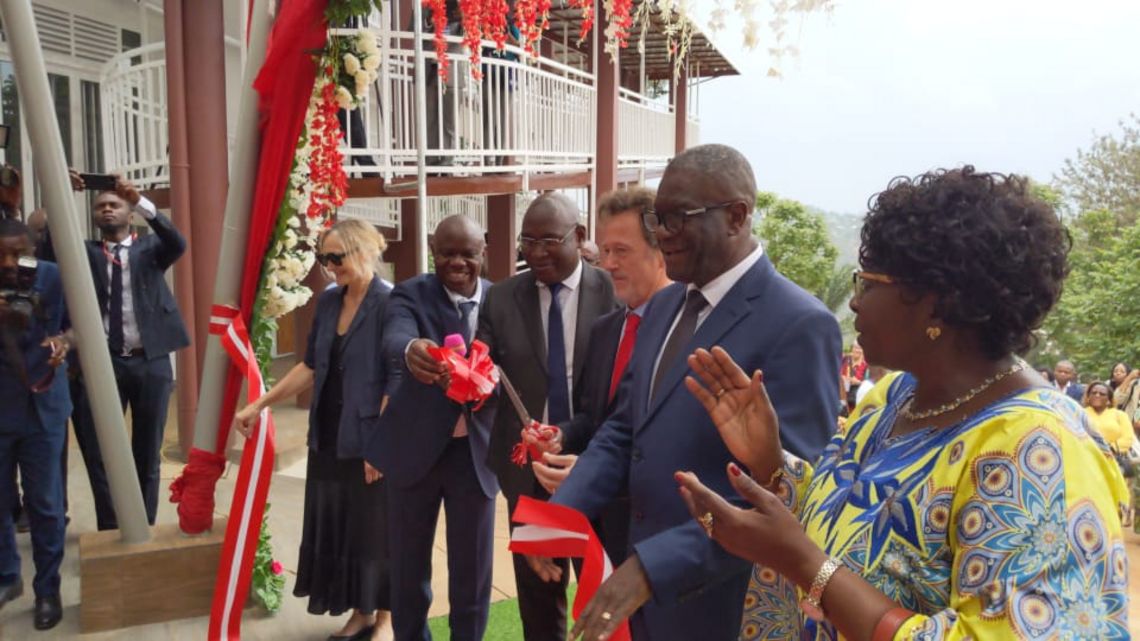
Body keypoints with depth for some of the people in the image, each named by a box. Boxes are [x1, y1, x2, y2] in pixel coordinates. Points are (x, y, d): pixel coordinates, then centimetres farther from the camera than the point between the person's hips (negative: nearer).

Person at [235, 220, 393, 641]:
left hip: (370, 437, -7)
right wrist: (259, 405, 11)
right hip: (328, 435, 7)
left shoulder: (388, 305, -15)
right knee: (334, 525, 14)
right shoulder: (327, 303, 6)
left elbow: (395, 382, -17)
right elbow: (311, 367, 13)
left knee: (374, 525, 6)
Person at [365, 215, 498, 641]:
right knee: (408, 562, 16)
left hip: (476, 450, 1)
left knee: (472, 568, 12)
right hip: (415, 446, 0)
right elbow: (395, 338, -28)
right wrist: (412, 349, -52)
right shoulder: (410, 294, -7)